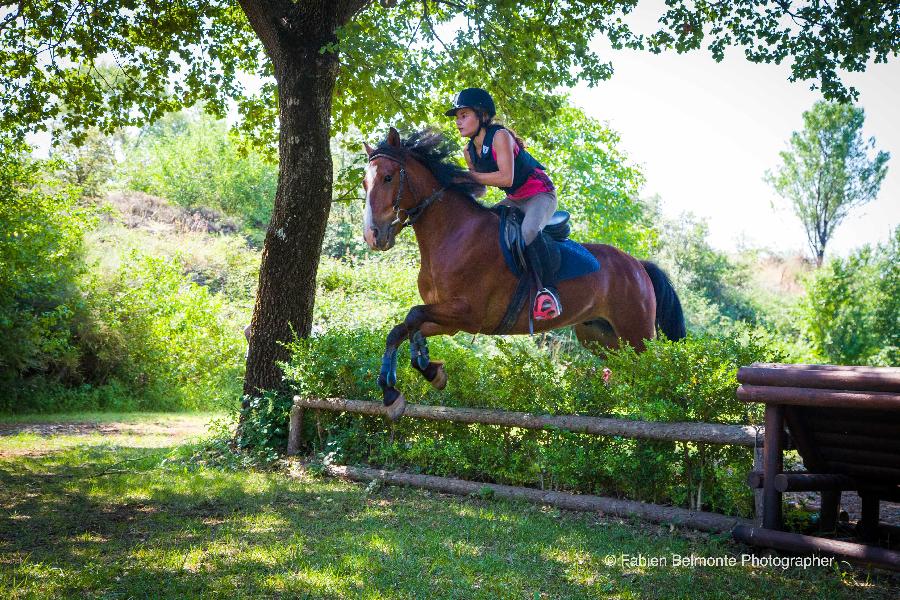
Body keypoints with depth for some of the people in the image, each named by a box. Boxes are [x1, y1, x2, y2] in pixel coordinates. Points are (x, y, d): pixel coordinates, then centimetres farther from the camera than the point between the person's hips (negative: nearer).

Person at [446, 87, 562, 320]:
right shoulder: (470, 151, 3)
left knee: (528, 230, -37)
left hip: (540, 193, -9)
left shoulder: (500, 136, -21)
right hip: (514, 199, 9)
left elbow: (506, 178, -31)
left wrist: (470, 176, -27)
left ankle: (549, 290, -33)